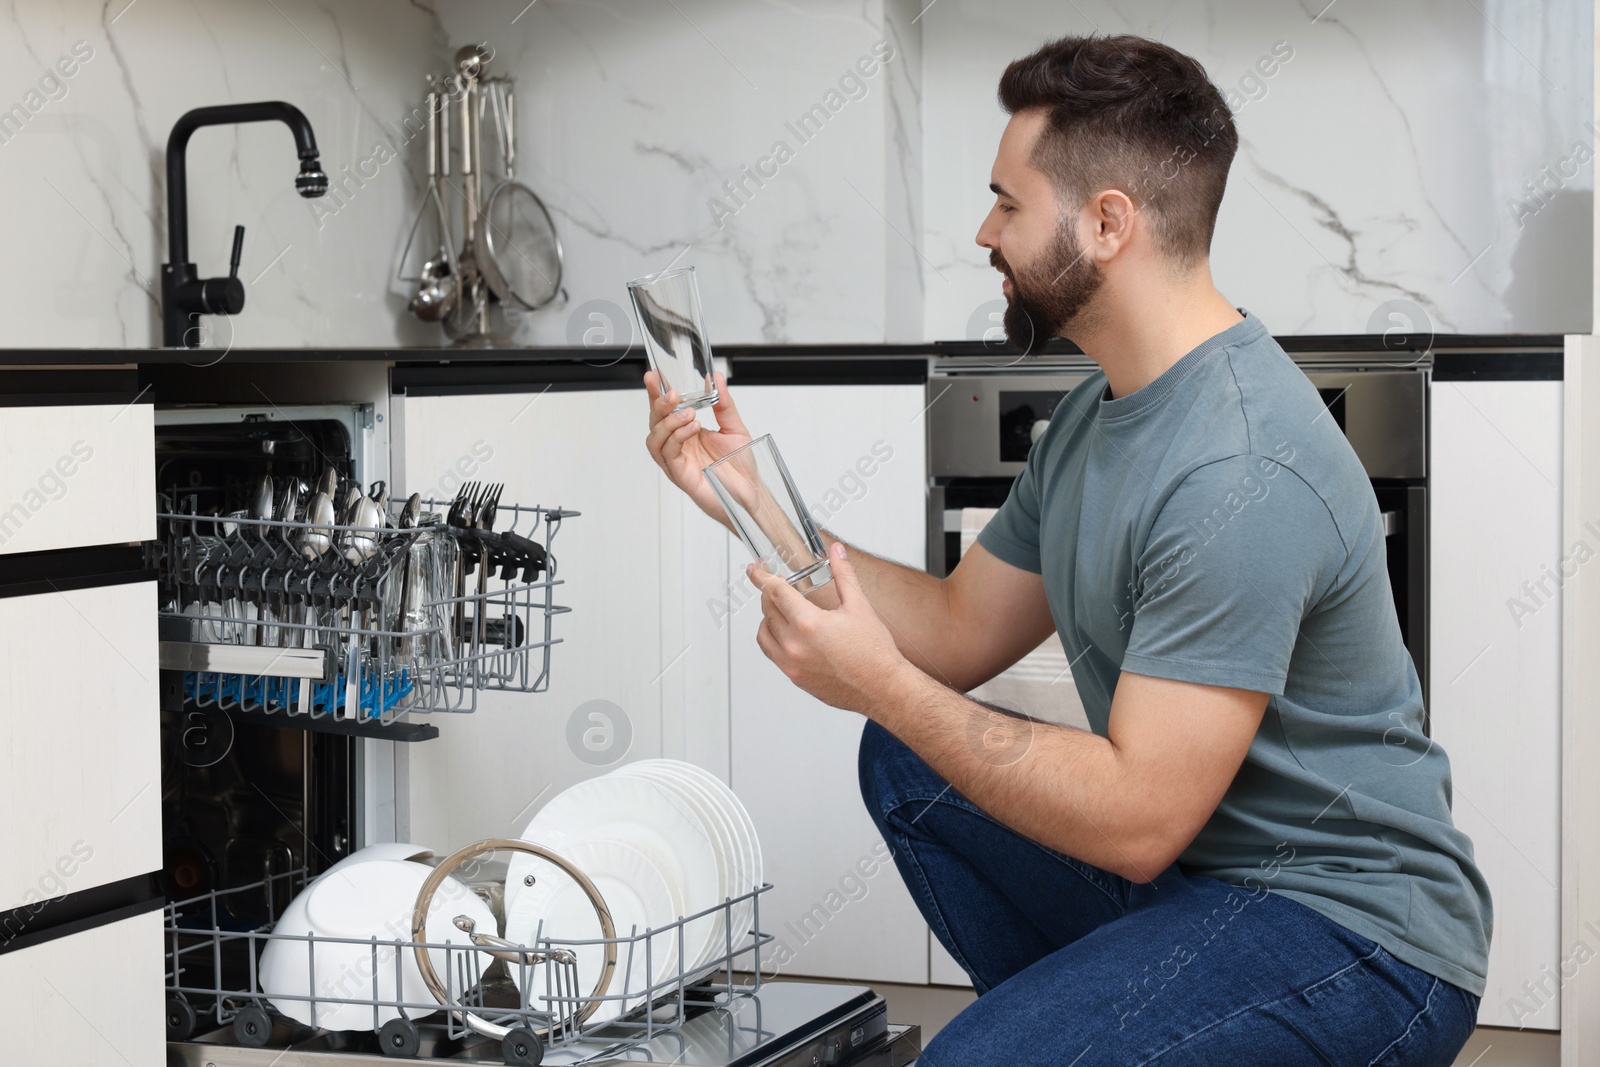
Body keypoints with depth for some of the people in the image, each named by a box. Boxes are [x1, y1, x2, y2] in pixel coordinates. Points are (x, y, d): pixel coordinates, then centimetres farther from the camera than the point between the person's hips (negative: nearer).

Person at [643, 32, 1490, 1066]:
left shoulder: (1240, 477, -26)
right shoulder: (1102, 412, 8)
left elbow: (1137, 821, -27)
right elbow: (961, 631, 14)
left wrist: (879, 684, -22)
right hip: (1189, 861, 10)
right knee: (906, 766, 15)